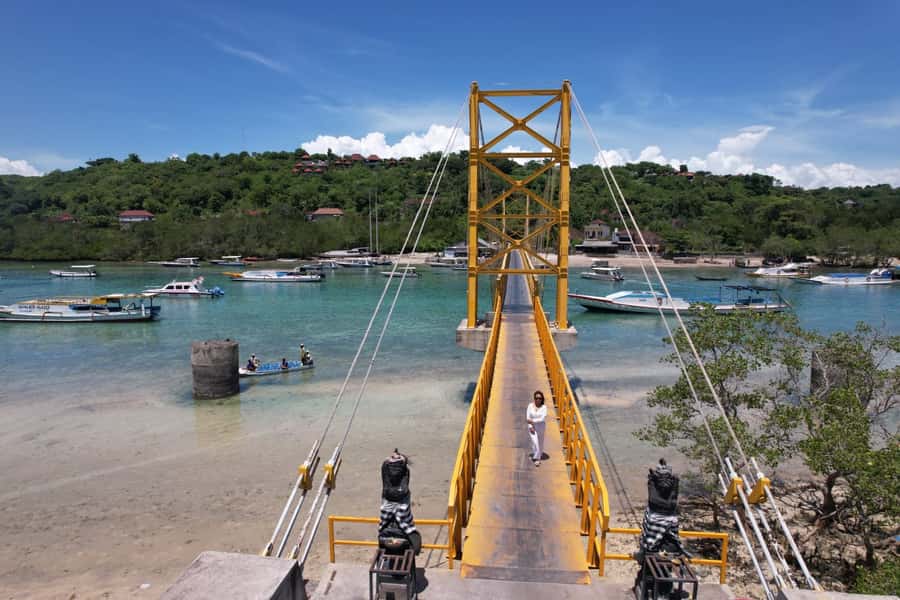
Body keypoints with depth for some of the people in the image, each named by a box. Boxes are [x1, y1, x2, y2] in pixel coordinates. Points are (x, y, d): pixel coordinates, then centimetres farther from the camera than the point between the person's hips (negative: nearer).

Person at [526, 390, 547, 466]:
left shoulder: (544, 407, -12)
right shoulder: (530, 406, -7)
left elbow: (543, 419, -19)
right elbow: (528, 417, -7)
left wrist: (533, 421, -21)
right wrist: (530, 427, -15)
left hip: (541, 427, 0)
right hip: (532, 427, 0)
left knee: (540, 442, 15)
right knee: (535, 442, -11)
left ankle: (540, 454, 43)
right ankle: (536, 458, 2)